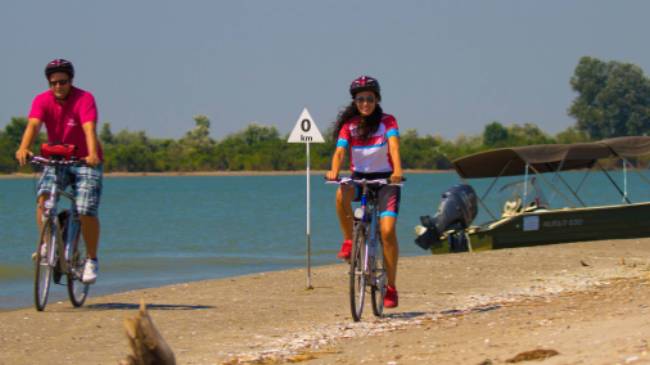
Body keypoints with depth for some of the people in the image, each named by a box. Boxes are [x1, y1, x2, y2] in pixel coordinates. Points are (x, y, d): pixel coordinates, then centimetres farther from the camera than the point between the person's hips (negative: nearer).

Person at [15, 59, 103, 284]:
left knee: (86, 212, -15)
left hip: (86, 162, -3)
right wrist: (24, 148, -45)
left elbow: (89, 128, -31)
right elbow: (33, 124, -25)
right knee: (43, 197, -24)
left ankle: (92, 260, 4)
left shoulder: (84, 99, -16)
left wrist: (93, 154, -49)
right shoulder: (42, 100, -8)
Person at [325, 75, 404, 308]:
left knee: (387, 231, -15)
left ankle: (391, 287, -5)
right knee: (342, 194, -35)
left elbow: (393, 146, -23)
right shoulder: (349, 125, -1)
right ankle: (349, 241, -16)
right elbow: (340, 151, -15)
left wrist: (397, 170, -42)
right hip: (359, 177, 2)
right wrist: (334, 172, -36)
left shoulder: (387, 121, -6)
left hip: (385, 178, -2)